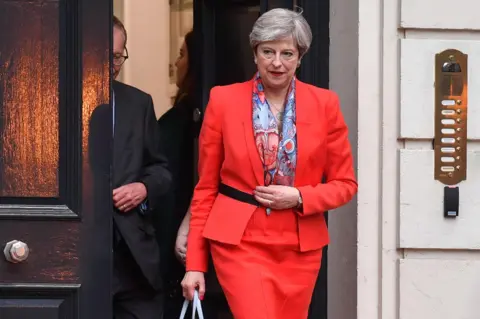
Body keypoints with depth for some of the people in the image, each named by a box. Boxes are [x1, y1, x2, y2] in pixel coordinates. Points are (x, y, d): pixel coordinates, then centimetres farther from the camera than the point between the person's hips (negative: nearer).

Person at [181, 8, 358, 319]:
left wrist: (298, 198, -12)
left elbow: (345, 184, 7)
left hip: (300, 247, 2)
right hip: (239, 241, -2)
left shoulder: (325, 104, 1)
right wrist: (195, 263, 0)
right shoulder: (224, 100, -2)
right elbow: (206, 186, 2)